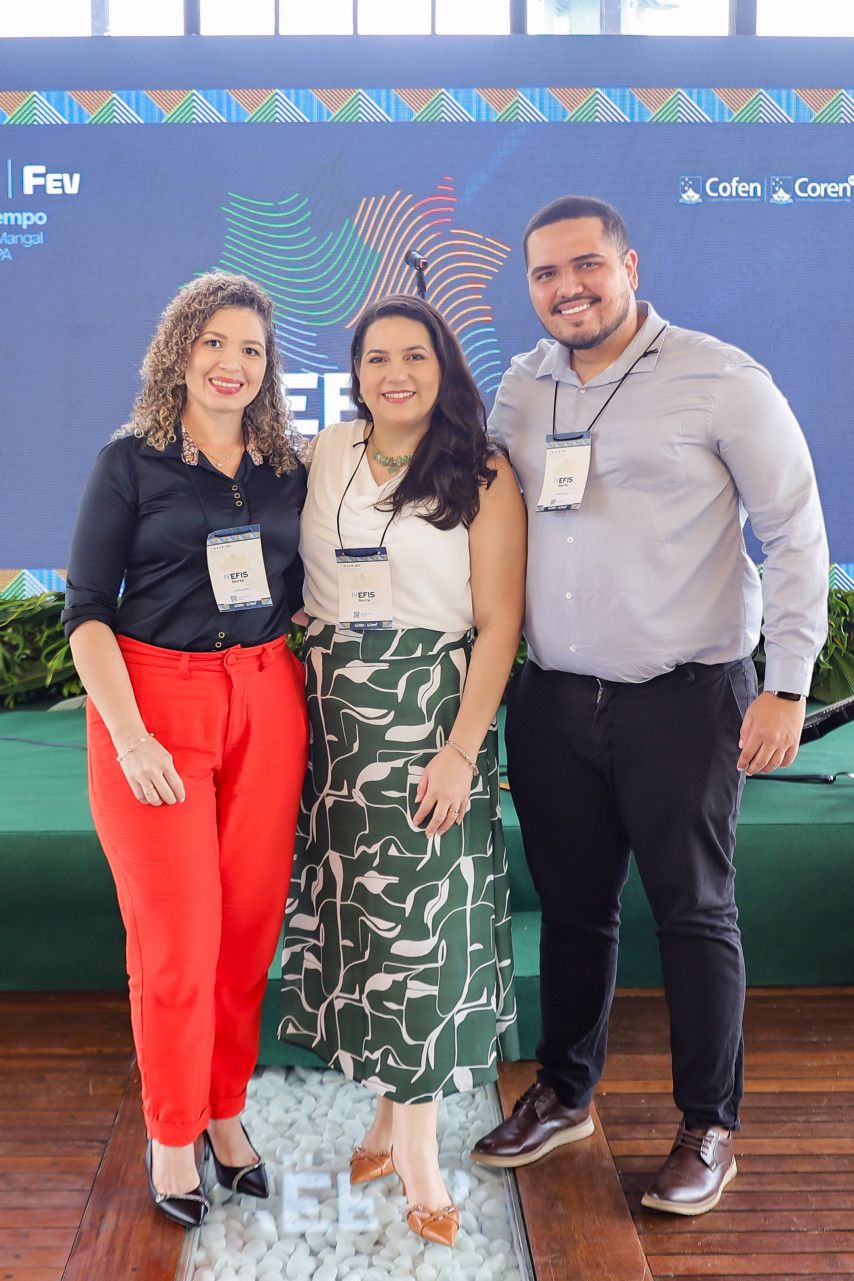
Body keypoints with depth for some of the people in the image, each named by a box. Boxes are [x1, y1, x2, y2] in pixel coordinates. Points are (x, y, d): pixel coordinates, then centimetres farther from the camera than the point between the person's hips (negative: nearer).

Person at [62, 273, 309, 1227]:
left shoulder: (286, 470, 10)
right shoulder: (130, 462, -1)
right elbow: (87, 610, -4)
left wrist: (312, 702, 4)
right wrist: (129, 736, -13)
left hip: (265, 702, 4)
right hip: (155, 696, -3)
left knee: (250, 924, 6)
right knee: (176, 935, 0)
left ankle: (225, 1111, 27)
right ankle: (171, 1134, 20)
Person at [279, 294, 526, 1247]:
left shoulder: (482, 479, -3)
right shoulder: (324, 455, 8)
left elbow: (498, 625, -7)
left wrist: (460, 751, -14)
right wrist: (297, 699, 6)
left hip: (431, 715, -4)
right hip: (333, 713, 4)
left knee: (422, 918, -2)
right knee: (353, 913, 8)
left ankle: (416, 1141, 12)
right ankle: (388, 1110, 25)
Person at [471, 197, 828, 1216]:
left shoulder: (720, 380, -7)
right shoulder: (518, 389, 8)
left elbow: (795, 532, -5)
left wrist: (787, 686, -10)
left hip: (683, 699, -4)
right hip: (552, 700, 5)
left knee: (694, 912, 6)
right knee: (571, 905, 16)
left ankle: (709, 1129, 24)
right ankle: (565, 1094, 34)